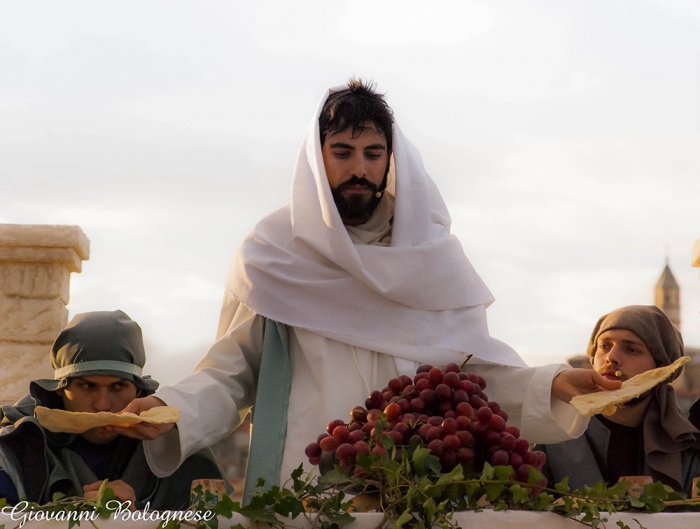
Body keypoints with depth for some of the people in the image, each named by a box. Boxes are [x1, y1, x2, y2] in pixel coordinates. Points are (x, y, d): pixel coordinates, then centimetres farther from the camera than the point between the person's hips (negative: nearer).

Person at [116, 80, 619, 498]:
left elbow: (475, 365, 5)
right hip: (300, 486, -1)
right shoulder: (271, 253, 2)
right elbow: (231, 374, 1)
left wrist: (554, 385, -10)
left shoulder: (432, 253, 7)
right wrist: (170, 410, -17)